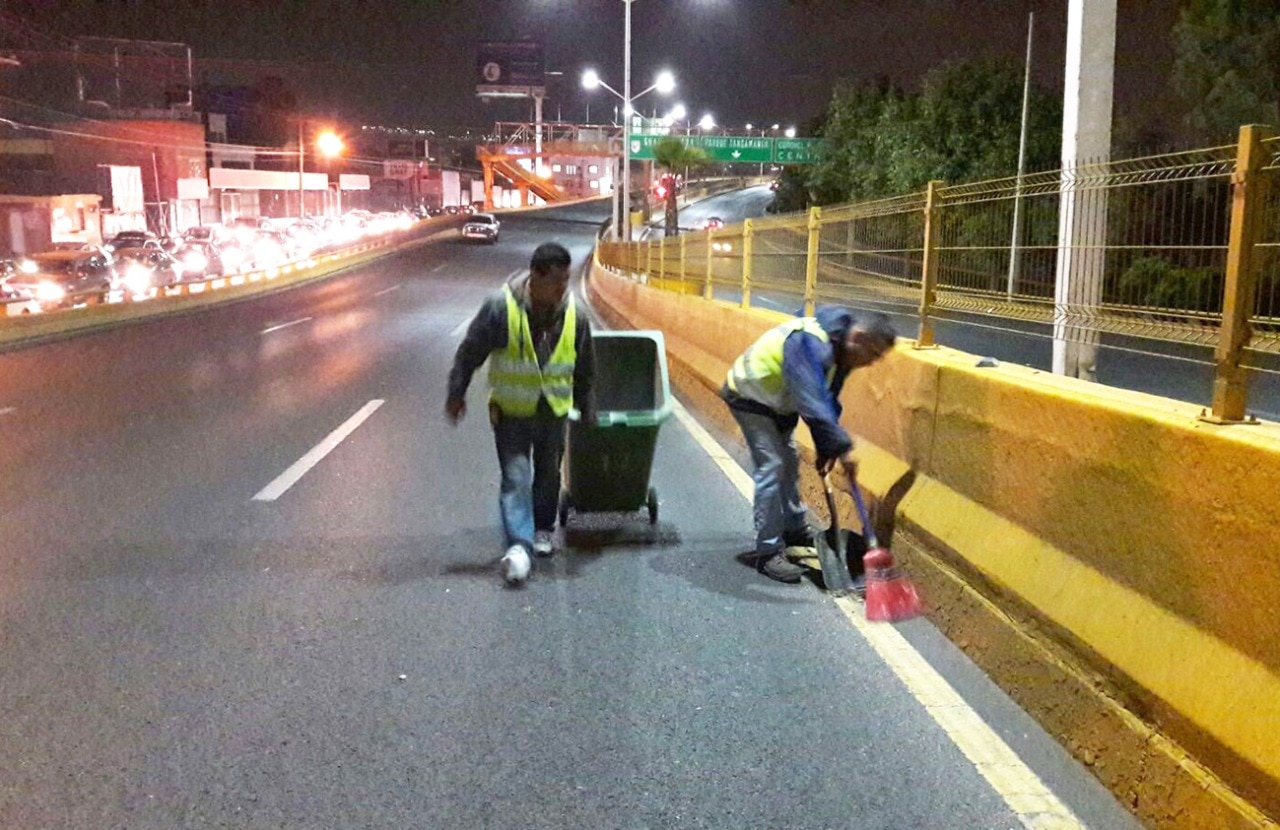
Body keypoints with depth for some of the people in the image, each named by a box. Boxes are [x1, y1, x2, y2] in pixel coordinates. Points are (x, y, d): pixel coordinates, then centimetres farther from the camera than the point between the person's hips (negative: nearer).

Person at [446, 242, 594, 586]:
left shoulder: (574, 316, -9)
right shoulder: (501, 308, -21)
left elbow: (583, 370, 5)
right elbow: (470, 353, -9)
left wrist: (586, 410, 13)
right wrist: (456, 395, -4)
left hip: (553, 411, 4)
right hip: (511, 412, -3)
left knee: (548, 474, 16)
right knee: (516, 476, -11)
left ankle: (542, 530, 37)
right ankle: (519, 545, -14)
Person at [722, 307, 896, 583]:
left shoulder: (839, 350, -6)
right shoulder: (810, 343, -36)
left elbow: (827, 402, 2)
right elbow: (812, 402, -44)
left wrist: (827, 449, -1)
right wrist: (841, 447, -44)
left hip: (776, 401, 10)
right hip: (750, 398, -10)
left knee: (789, 463, 19)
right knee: (771, 467, -16)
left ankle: (795, 530, 38)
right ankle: (769, 553, -11)